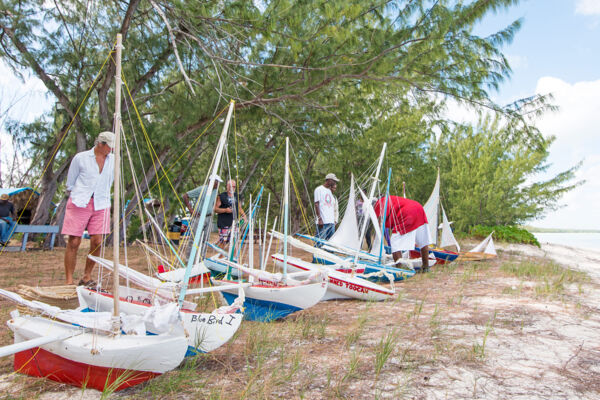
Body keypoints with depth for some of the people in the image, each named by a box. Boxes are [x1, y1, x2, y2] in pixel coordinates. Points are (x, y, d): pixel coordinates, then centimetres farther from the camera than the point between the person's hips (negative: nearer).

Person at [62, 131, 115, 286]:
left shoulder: (113, 160, 12)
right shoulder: (81, 158, 1)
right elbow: (70, 183, 11)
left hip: (101, 205, 3)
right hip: (79, 203, -3)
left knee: (97, 242, -3)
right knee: (74, 242, -4)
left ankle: (86, 277, 14)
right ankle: (69, 281, 3)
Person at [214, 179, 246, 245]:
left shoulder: (237, 196, 14)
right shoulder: (221, 196, -1)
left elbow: (239, 208, 22)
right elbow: (215, 209, -4)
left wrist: (243, 215, 3)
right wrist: (225, 210, -18)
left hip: (234, 223, 5)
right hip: (224, 223, -5)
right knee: (222, 241, -7)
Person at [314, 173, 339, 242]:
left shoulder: (330, 191, 20)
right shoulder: (319, 189, -3)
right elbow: (316, 204, -9)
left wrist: (334, 220, 16)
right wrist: (319, 218, -16)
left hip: (331, 222, 8)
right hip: (323, 222, -8)